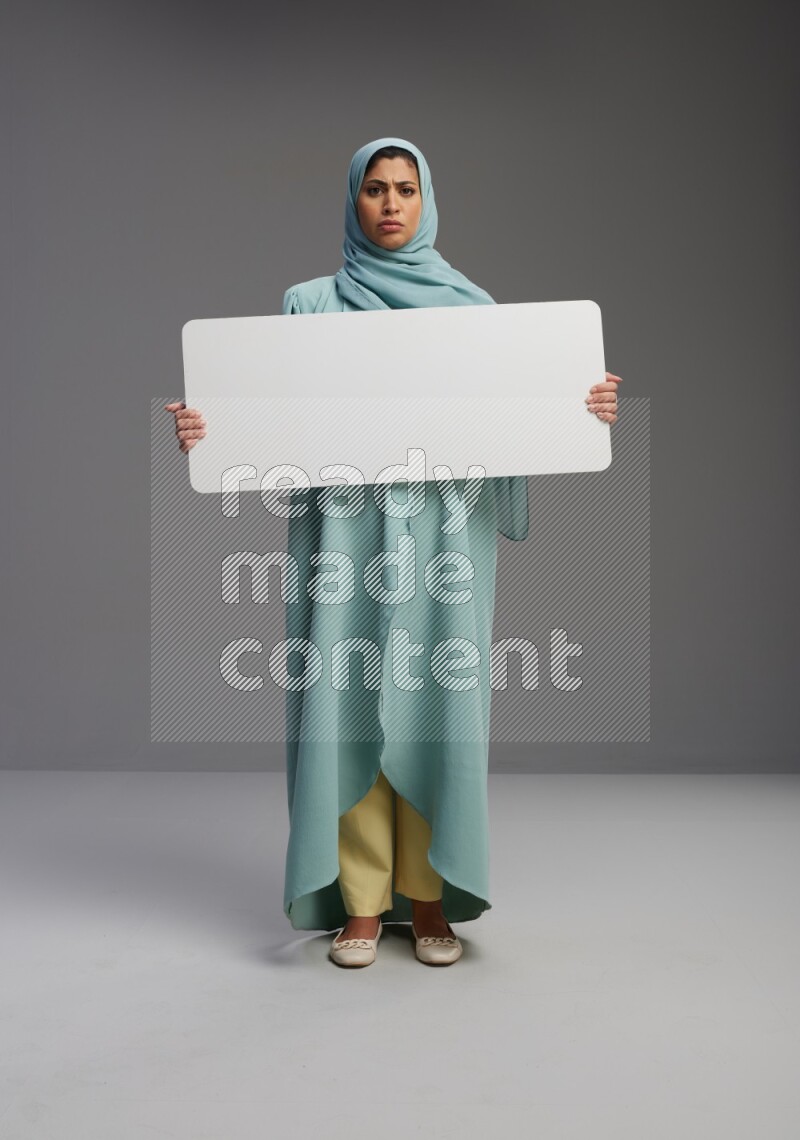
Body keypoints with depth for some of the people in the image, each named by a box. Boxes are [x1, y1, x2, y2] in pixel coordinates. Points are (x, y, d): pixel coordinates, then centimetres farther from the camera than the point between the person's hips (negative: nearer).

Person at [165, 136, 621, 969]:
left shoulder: (469, 305, 12)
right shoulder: (309, 305, 11)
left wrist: (584, 408, -13)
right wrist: (210, 427, -14)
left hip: (441, 531, 0)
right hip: (344, 527, 0)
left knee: (433, 702, -2)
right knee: (349, 703, -3)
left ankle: (430, 900, 12)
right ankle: (360, 902, 10)